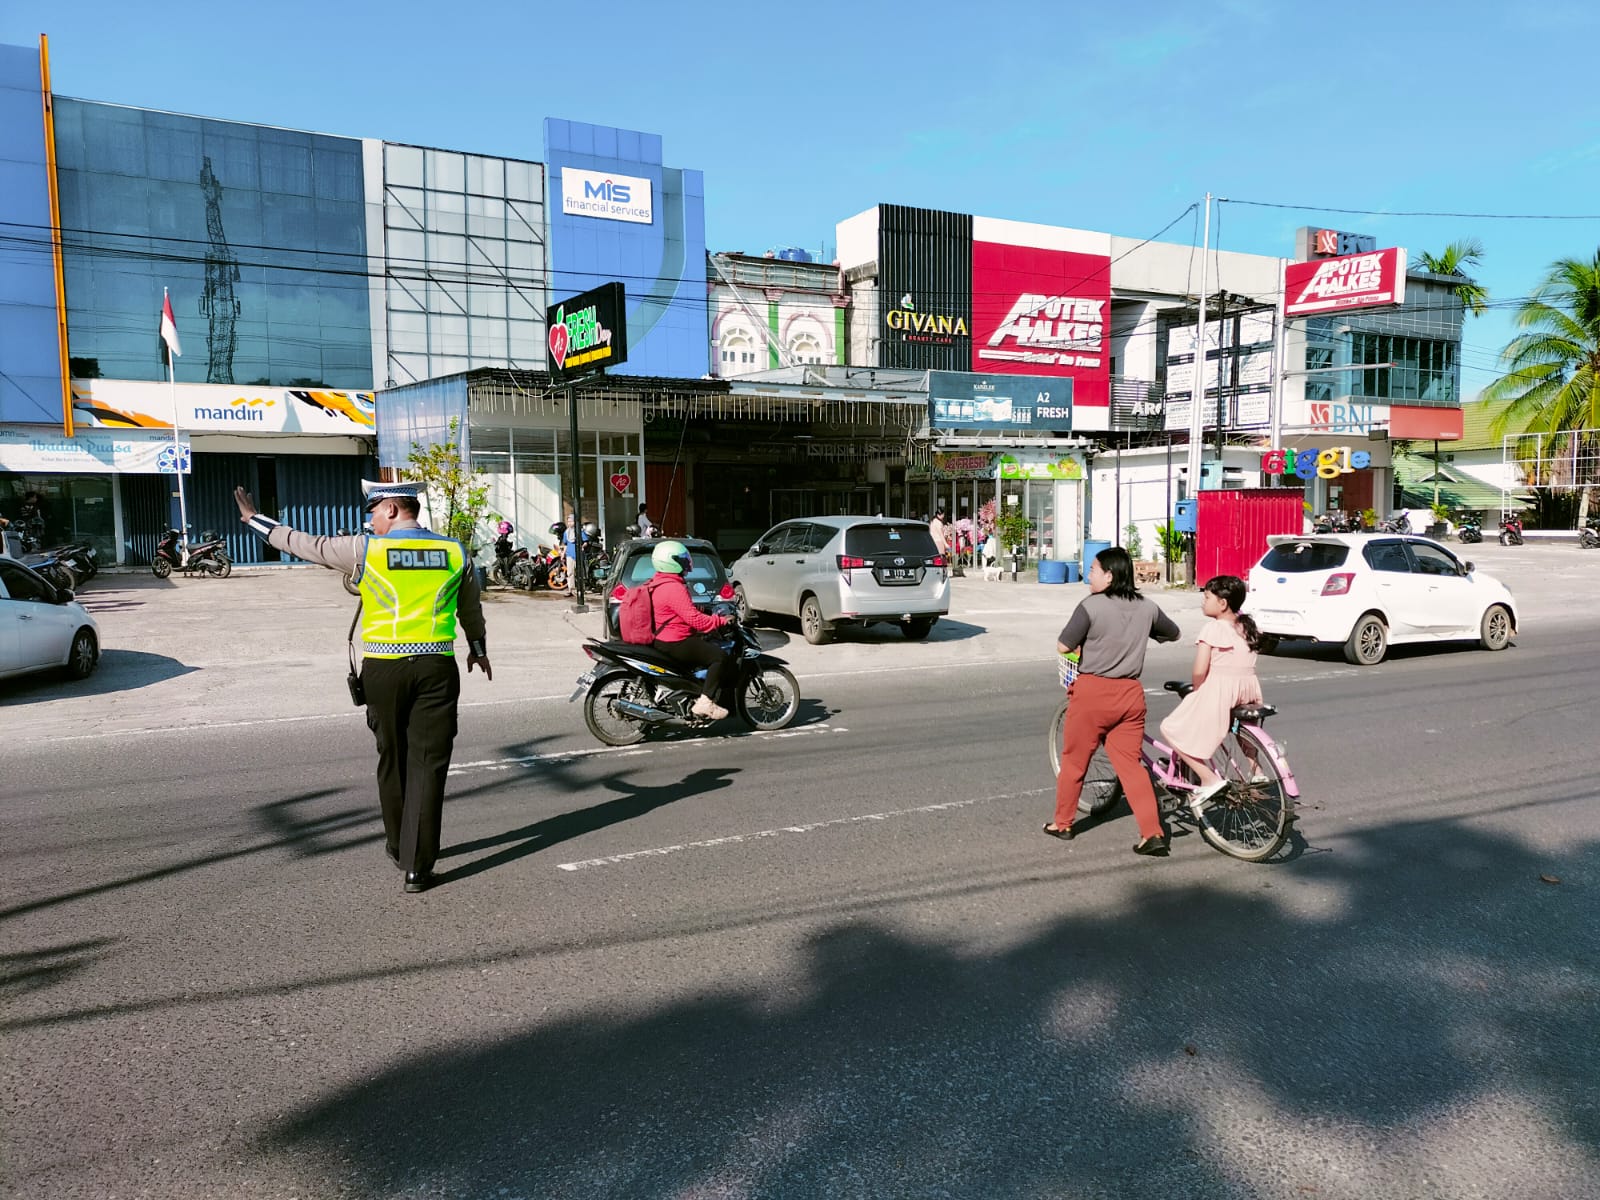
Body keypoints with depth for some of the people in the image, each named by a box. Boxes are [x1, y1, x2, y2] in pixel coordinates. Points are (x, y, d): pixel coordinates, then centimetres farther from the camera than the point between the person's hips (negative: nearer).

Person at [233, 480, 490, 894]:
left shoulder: (365, 549, -4)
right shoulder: (454, 551, 4)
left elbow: (306, 545, 8)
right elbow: (471, 608, 19)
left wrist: (254, 519, 24)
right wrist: (477, 648, 36)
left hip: (383, 668, -1)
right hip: (436, 666, 1)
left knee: (392, 758, 16)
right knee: (428, 763, 2)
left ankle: (399, 848, 31)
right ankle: (418, 866, 2)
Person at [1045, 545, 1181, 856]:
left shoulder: (1091, 606, -13)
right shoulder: (1147, 607, 5)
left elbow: (1063, 646, -12)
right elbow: (1173, 633, 22)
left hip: (1093, 691, -4)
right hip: (1130, 693, 5)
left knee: (1074, 760, 11)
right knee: (1130, 764, 9)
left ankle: (1062, 824, 23)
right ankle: (1153, 833, 2)